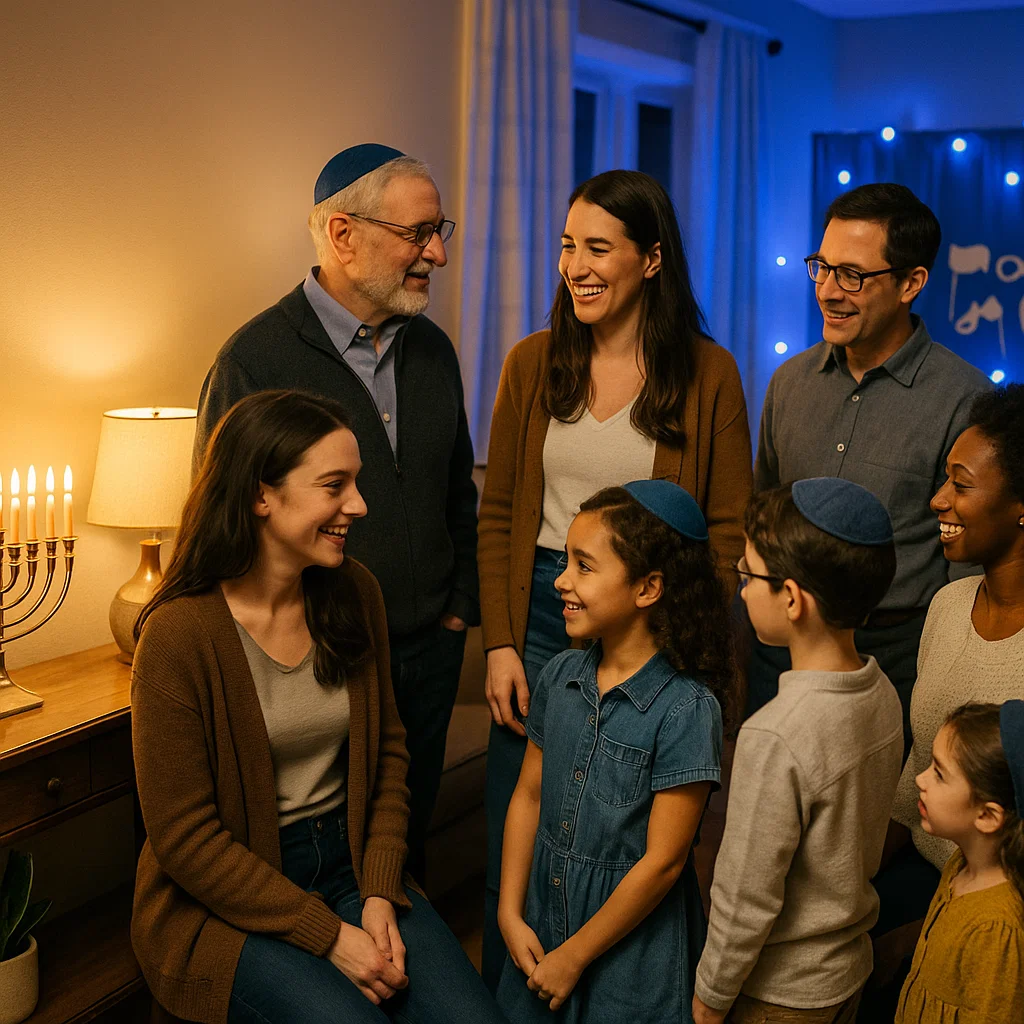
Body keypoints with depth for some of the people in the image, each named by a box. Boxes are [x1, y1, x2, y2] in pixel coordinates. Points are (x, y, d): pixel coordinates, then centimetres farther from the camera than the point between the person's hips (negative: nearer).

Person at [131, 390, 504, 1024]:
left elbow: (388, 751, 8)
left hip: (349, 861, 5)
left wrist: (379, 893, -6)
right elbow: (185, 836, -15)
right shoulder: (180, 633, -18)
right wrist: (329, 936, -16)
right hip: (222, 905, -4)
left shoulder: (355, 593, 0)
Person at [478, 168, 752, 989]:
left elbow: (728, 534, -2)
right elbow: (498, 516, 7)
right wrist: (500, 644, -1)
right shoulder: (533, 363, 4)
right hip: (538, 615, 2)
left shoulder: (709, 373, -4)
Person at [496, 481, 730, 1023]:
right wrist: (511, 914, 2)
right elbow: (529, 795, 7)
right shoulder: (559, 677, -2)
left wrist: (574, 956, -12)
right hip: (544, 920, 5)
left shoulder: (686, 709, -21)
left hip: (631, 942, -5)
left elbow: (661, 862, -18)